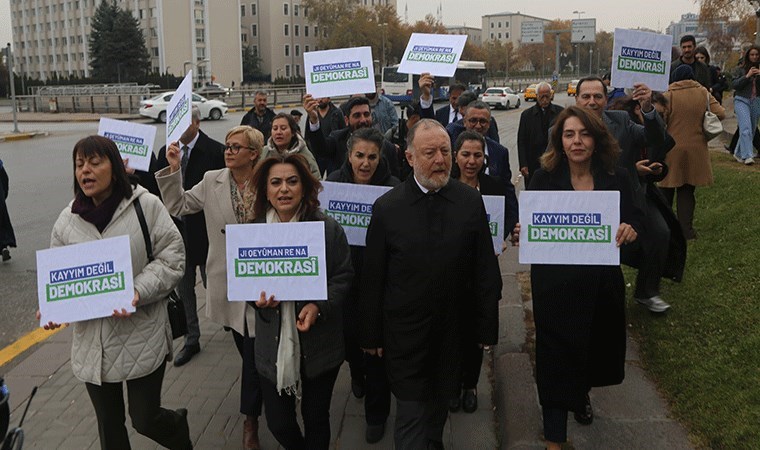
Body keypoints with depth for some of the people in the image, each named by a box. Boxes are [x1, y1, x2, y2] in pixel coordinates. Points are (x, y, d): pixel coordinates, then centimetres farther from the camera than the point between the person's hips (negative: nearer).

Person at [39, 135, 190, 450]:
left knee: (145, 420, 4)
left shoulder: (146, 205, -9)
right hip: (92, 341, 4)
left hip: (142, 336, -4)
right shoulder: (67, 220, 3)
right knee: (109, 424, 17)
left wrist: (138, 292, -22)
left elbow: (172, 257, -9)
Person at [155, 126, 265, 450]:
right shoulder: (212, 181, 1)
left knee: (254, 353, 3)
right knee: (246, 350, 21)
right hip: (228, 281, 4)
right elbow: (177, 206, 5)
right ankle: (261, 396, 45)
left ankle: (250, 423, 18)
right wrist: (173, 170, -4)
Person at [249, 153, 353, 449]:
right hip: (274, 344, 2)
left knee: (316, 418, 14)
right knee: (278, 423, 11)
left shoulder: (328, 229, -9)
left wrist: (319, 307, -20)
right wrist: (258, 299, -15)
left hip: (319, 343, -2)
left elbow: (343, 277, -4)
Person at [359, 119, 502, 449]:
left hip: (452, 329, 2)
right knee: (411, 413, 3)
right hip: (404, 332, -2)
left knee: (440, 404, 21)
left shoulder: (471, 202, -5)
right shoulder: (387, 207, -9)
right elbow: (372, 277, -4)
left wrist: (487, 327, 0)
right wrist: (371, 335, -1)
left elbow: (486, 270, -1)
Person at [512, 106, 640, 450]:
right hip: (555, 284, -3)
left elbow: (632, 224, 3)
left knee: (595, 347, 20)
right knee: (556, 356, 3)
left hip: (602, 284, 3)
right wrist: (521, 234, -26)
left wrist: (629, 231, -20)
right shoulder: (544, 178, -7)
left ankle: (581, 394, 54)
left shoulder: (616, 179, -2)